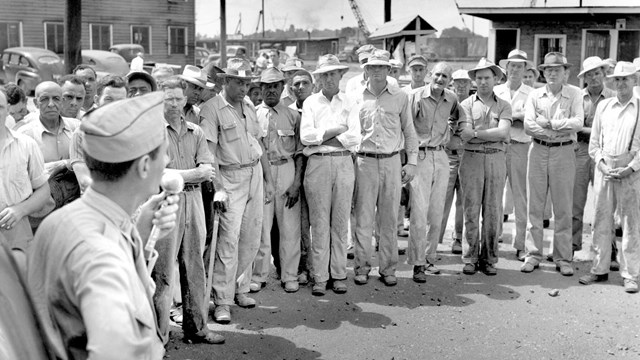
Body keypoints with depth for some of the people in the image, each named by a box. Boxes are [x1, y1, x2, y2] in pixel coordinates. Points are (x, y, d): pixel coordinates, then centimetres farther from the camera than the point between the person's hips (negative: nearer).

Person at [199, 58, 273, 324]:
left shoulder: (249, 107, 15)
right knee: (229, 238, -9)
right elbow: (210, 152, -13)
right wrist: (218, 189, -20)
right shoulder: (212, 108, -7)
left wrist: (268, 180, 16)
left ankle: (240, 289, 23)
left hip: (255, 174, 7)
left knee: (252, 237, 9)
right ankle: (222, 301, -3)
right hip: (230, 176, -7)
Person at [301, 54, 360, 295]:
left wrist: (322, 137, -6)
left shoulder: (349, 102, 11)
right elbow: (305, 136, -4)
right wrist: (337, 130, -4)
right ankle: (319, 277, 5)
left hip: (344, 163, 1)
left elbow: (354, 137, -3)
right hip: (318, 164, -1)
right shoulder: (310, 102, 10)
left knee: (341, 222, 4)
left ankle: (339, 275, 12)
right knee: (319, 223, 0)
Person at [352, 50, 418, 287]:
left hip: (392, 162, 1)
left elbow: (409, 131, 11)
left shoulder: (400, 98, 8)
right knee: (363, 217, 0)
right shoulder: (357, 98, 7)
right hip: (364, 161, 0)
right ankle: (362, 267, 11)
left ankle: (388, 269, 14)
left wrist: (412, 162, 5)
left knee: (390, 218, 4)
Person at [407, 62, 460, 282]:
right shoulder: (416, 96, -7)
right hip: (420, 156, -5)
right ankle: (417, 264, -1)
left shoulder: (451, 99, 8)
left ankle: (429, 259, 19)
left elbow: (459, 120, 29)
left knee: (437, 213, 8)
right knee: (419, 212, -8)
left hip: (441, 157, 5)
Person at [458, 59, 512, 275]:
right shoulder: (466, 104, 6)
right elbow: (465, 135, -7)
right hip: (472, 159, -1)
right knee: (471, 210, 1)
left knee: (493, 211, 4)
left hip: (496, 160, 1)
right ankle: (470, 258, 10)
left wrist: (476, 132, -10)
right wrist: (492, 133, -7)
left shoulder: (503, 106, 9)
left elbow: (503, 132, -8)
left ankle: (489, 258, 13)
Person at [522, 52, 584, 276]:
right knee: (535, 206, 4)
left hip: (563, 152, -1)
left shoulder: (574, 95, 4)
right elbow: (528, 126, -5)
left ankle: (563, 258, 10)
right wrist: (560, 129, -10)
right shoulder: (535, 95, 7)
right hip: (539, 151, 1)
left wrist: (548, 122, -11)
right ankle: (533, 255, 11)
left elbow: (578, 123, -11)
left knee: (563, 208, 2)